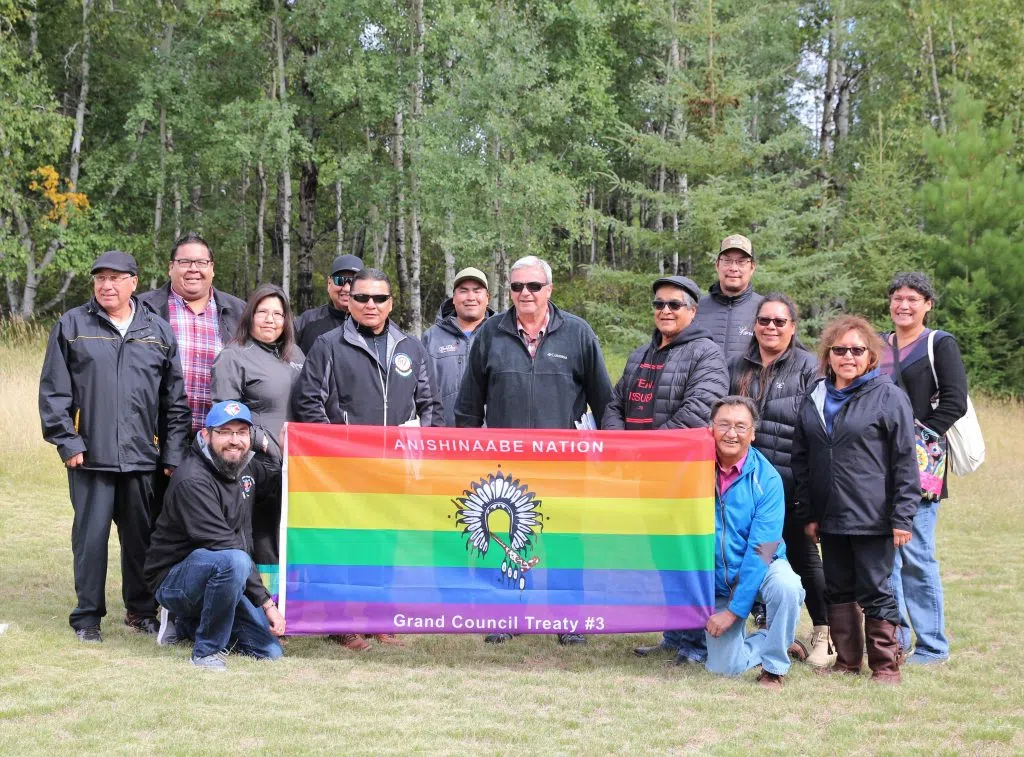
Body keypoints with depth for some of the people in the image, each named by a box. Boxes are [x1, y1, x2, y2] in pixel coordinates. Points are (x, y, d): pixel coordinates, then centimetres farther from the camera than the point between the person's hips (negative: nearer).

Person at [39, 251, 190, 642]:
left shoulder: (158, 331, 10)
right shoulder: (72, 326, 4)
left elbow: (175, 399, 11)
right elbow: (53, 391, 2)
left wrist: (172, 454, 6)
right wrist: (67, 442, -6)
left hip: (143, 457, 2)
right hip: (90, 456, -2)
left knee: (141, 536, 8)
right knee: (90, 535, 0)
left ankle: (141, 610, 22)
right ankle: (87, 616, 11)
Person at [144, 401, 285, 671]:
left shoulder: (246, 467, 5)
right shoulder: (193, 480, -22)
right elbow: (223, 546, -27)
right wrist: (266, 602, -27)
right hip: (173, 580, -8)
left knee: (269, 652, 1)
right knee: (234, 561, -38)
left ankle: (187, 623, 20)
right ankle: (207, 651, -19)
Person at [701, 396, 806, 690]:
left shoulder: (766, 479, -16)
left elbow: (761, 550, -18)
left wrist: (734, 610, -21)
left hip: (761, 569, -2)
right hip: (715, 579, 2)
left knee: (786, 585, -35)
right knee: (725, 667, -8)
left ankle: (774, 666, -12)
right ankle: (761, 641, 25)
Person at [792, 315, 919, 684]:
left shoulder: (889, 397, -6)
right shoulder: (814, 399, 9)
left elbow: (905, 463, -8)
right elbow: (801, 459, 13)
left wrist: (902, 517, -12)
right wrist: (807, 512, 7)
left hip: (873, 517, -5)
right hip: (830, 516, 5)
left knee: (875, 592, 0)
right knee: (838, 591, 12)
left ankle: (885, 664, 11)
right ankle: (846, 660, 23)